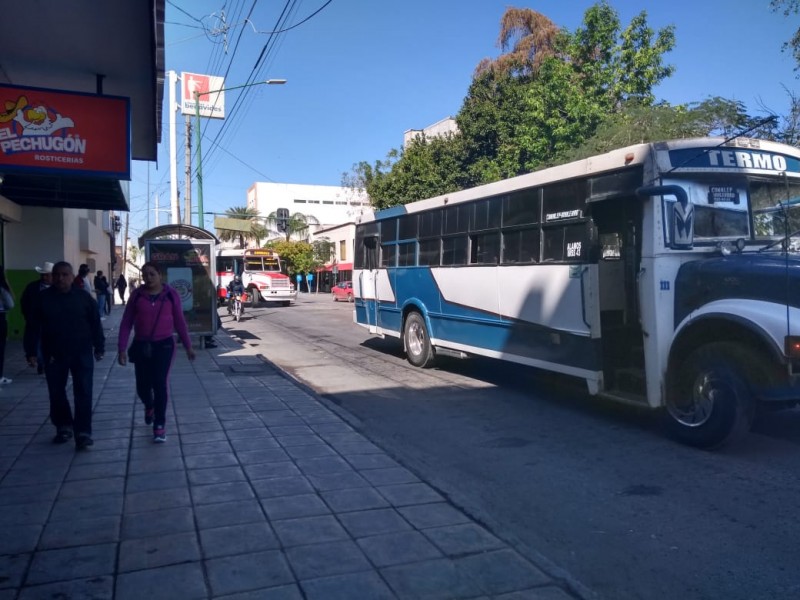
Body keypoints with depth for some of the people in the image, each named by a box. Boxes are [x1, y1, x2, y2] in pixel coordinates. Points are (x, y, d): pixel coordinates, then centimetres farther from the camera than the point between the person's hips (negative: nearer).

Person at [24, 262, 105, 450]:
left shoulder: (84, 297, -2)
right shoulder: (43, 298, -1)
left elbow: (95, 324, 2)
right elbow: (33, 327, 1)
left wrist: (99, 347, 3)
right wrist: (31, 351, -2)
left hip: (82, 353, -2)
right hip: (53, 354, 2)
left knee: (83, 393, -5)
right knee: (56, 393, 11)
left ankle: (83, 432, -1)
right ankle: (64, 427, 28)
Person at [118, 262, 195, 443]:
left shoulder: (171, 294, -3)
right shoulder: (136, 295, -1)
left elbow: (179, 322, 3)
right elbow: (126, 323, 0)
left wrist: (188, 346, 6)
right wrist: (122, 348, -5)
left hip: (164, 345, -2)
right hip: (141, 346, 2)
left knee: (160, 384, -6)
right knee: (142, 386, 8)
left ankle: (160, 425, 5)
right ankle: (149, 406, 43)